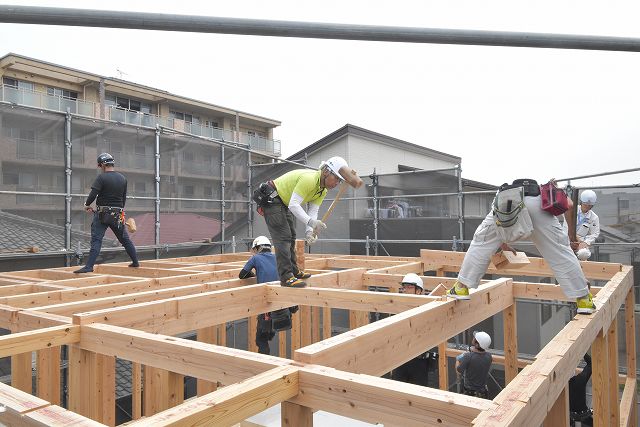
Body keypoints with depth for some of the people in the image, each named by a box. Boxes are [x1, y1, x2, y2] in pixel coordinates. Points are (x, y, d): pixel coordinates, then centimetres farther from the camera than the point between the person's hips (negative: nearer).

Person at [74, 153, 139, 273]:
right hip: (118, 215, 5)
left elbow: (93, 194, -15)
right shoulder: (123, 178, 8)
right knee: (125, 239, 15)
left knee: (96, 240, -5)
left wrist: (87, 205, 3)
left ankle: (89, 266, -9)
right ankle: (135, 262, 22)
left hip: (102, 214, -5)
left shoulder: (102, 177, -10)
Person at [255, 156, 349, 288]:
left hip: (283, 202, 10)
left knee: (291, 236, 16)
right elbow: (293, 205, -34)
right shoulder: (309, 179, -30)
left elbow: (313, 211, -3)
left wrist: (310, 230, -19)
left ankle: (293, 270, 28)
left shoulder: (323, 190, 0)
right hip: (270, 198, -10)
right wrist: (311, 222, -44)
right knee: (283, 237, -16)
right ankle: (286, 277, -16)